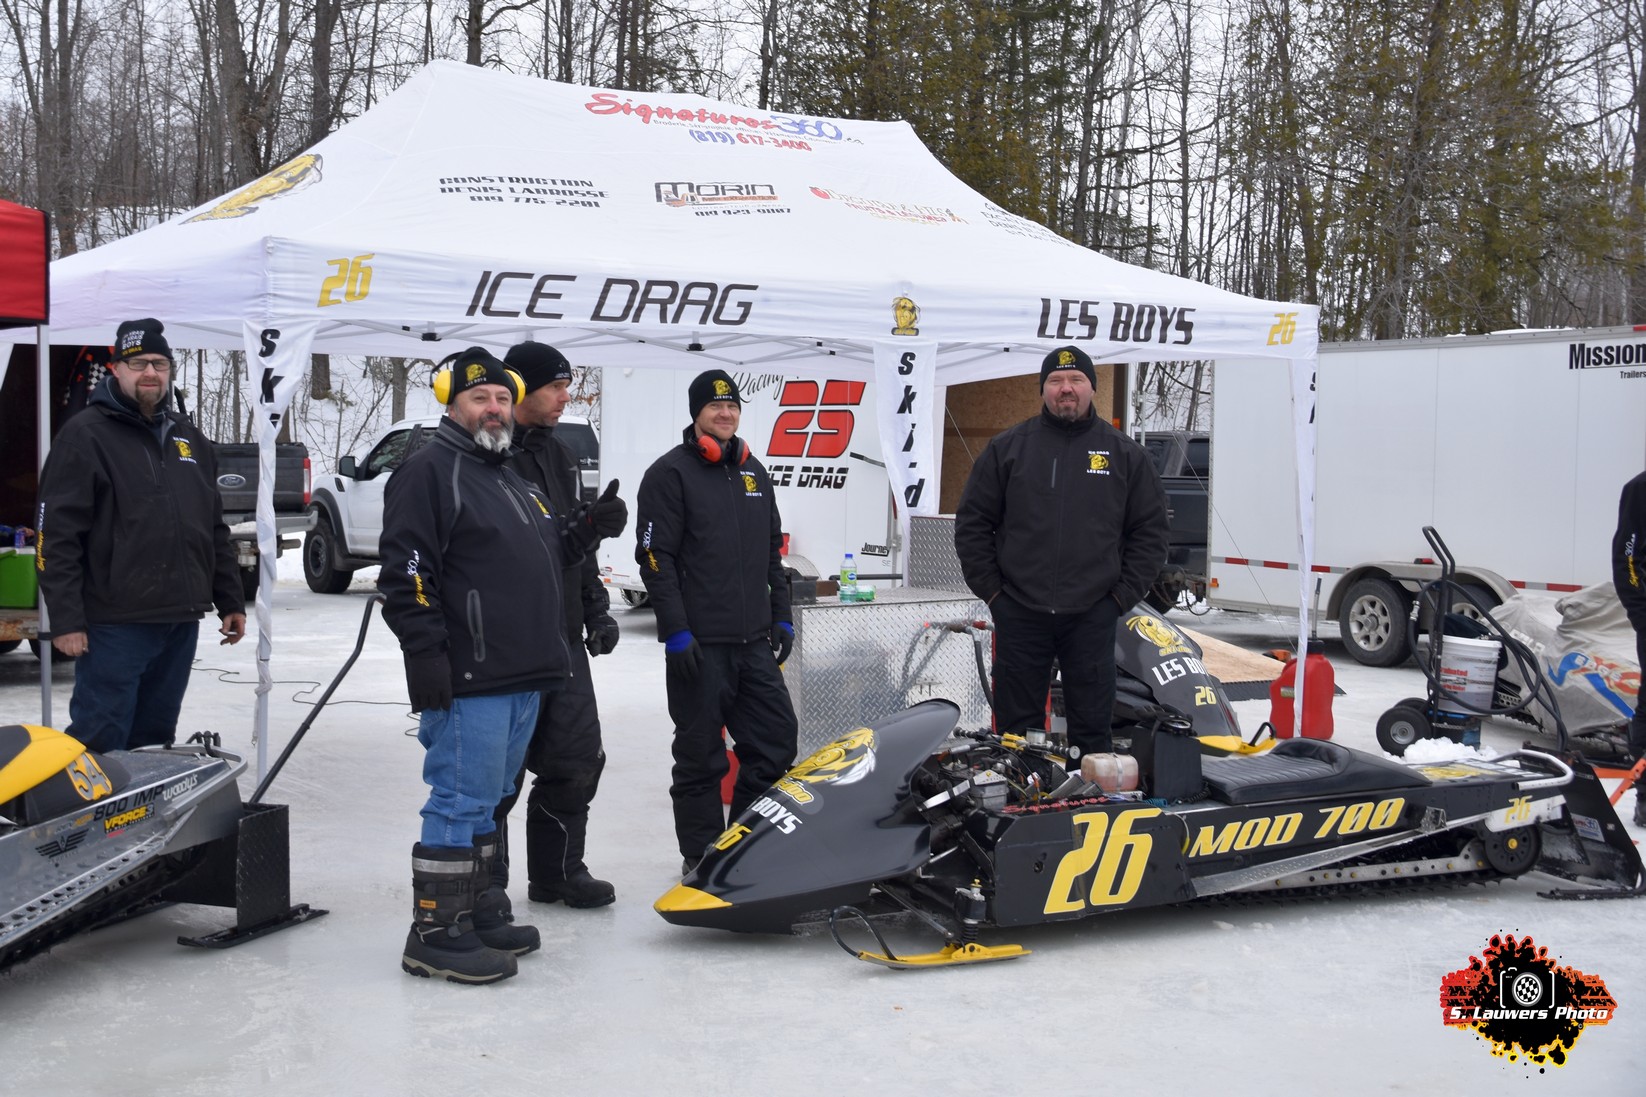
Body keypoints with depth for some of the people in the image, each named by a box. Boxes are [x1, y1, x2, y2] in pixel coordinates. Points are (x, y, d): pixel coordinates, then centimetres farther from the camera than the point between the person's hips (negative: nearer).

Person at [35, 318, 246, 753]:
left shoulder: (188, 437, 16)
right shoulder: (85, 435, -3)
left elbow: (215, 528, 21)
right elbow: (57, 537, -9)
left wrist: (231, 601, 16)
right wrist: (65, 619, -15)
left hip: (182, 621, 6)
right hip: (114, 623, -6)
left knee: (155, 741, 13)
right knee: (101, 746, -4)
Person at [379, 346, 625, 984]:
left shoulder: (512, 478, 20)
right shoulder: (429, 471, -8)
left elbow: (542, 556, 30)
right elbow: (405, 571, -16)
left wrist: (585, 528, 11)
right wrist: (425, 654, -22)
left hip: (522, 676, 9)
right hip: (467, 678, -9)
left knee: (485, 800, 16)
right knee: (461, 801, -6)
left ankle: (478, 909, 26)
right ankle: (435, 933, 2)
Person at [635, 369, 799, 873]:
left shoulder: (753, 472, 16)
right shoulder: (670, 473, -4)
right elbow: (655, 557, -10)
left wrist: (781, 617, 16)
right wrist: (676, 631, -16)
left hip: (755, 641, 6)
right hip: (699, 643, -6)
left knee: (776, 742, 5)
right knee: (701, 756, 1)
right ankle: (701, 856, 13)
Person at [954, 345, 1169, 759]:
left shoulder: (1125, 454, 6)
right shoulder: (1006, 448, 4)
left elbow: (1149, 531, 8)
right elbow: (972, 523, 6)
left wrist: (1123, 595, 0)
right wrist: (991, 589, -1)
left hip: (1092, 617, 0)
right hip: (1019, 614, 0)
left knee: (1092, 728, 7)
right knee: (1017, 726, 8)